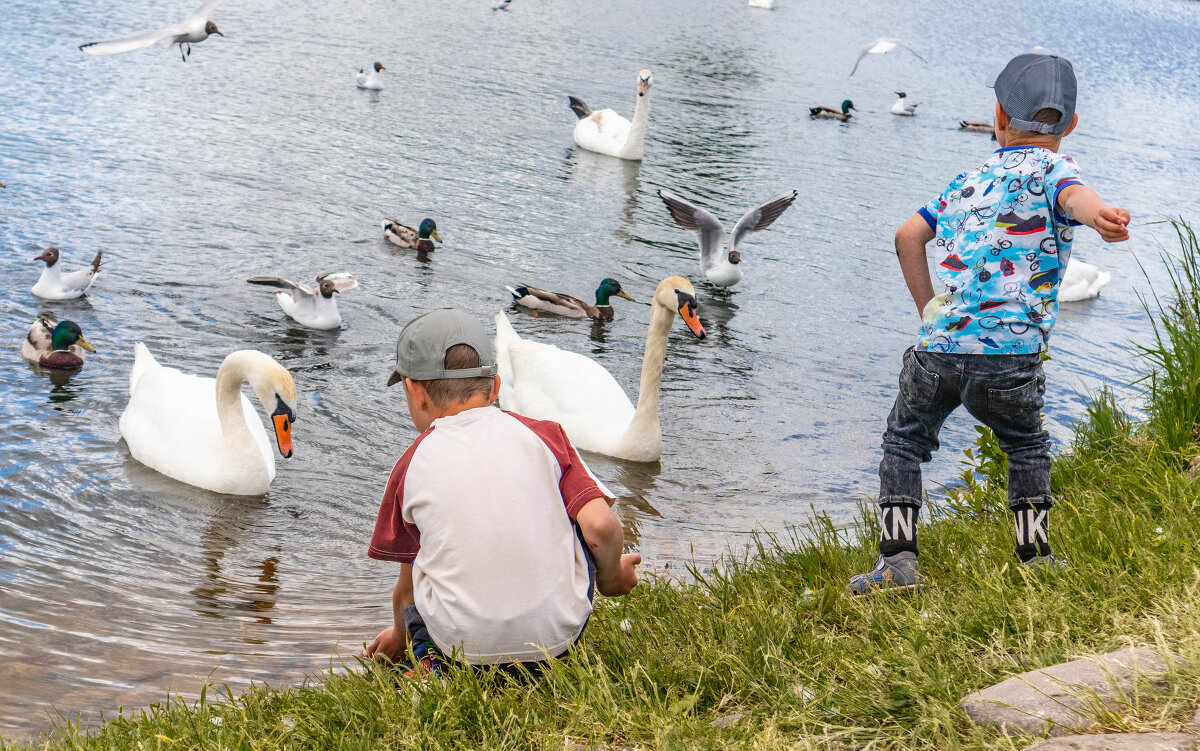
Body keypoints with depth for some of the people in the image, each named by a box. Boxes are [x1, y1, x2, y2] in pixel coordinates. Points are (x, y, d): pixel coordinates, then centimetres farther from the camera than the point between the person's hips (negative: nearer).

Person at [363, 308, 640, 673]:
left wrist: (400, 636, 36)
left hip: (462, 643, 0)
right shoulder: (542, 436, 3)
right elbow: (600, 525, -8)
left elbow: (407, 588, 14)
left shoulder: (412, 466, 4)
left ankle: (429, 662, 9)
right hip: (559, 634, 0)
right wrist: (611, 577, 14)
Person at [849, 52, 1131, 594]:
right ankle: (1035, 558, 26)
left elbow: (908, 235, 17)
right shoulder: (1049, 168, 3)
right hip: (1009, 357, -3)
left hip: (939, 348, 3)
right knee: (1027, 447, 25)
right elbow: (1073, 194, -22)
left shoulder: (971, 180, 19)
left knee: (904, 444, 22)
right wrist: (1100, 216, -45)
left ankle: (897, 558, 10)